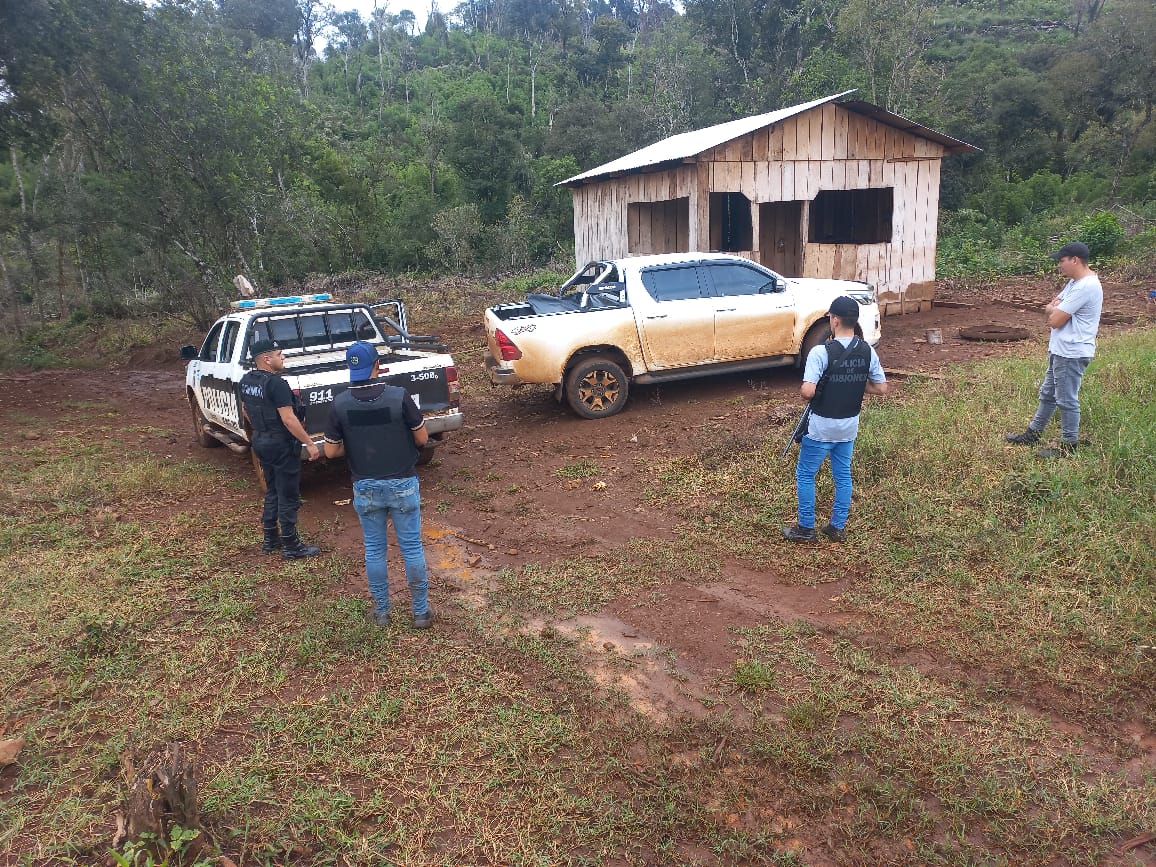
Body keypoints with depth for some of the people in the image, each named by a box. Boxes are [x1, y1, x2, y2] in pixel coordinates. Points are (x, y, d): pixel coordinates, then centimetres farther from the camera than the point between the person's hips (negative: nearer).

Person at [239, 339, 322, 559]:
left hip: (260, 442, 9)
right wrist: (310, 443, -21)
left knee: (272, 491, 21)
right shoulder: (276, 384, -22)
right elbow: (288, 419, -25)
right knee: (288, 497, 1)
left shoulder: (246, 381, 5)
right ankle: (291, 546, 8)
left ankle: (270, 540, 29)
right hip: (282, 445, -9)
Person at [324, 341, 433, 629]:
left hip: (365, 488, 2)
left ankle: (381, 611, 27)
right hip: (402, 485, -2)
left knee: (374, 549, 16)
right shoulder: (399, 396, -16)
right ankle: (421, 611, 19)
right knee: (412, 547, 10)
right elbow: (422, 438, -7)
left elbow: (331, 451, -2)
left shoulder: (340, 404, -9)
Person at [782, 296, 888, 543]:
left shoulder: (821, 352, -21)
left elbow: (808, 391, -27)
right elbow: (881, 388, 4)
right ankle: (838, 527, 27)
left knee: (805, 474, 10)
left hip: (821, 427, -6)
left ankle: (805, 528, 17)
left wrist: (804, 387, -5)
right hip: (850, 426, 6)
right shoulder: (867, 351, -3)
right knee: (843, 475, 17)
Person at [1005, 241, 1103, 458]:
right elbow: (1050, 310, 12)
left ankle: (1069, 445, 13)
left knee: (1067, 400, 1)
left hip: (1072, 354, -10)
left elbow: (1055, 320, -23)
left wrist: (1053, 310, -2)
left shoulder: (1085, 287, -23)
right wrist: (1055, 310, -10)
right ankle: (1033, 434, 31)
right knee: (1047, 394, 19)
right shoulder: (1075, 282, 11)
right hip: (1060, 350, 10)